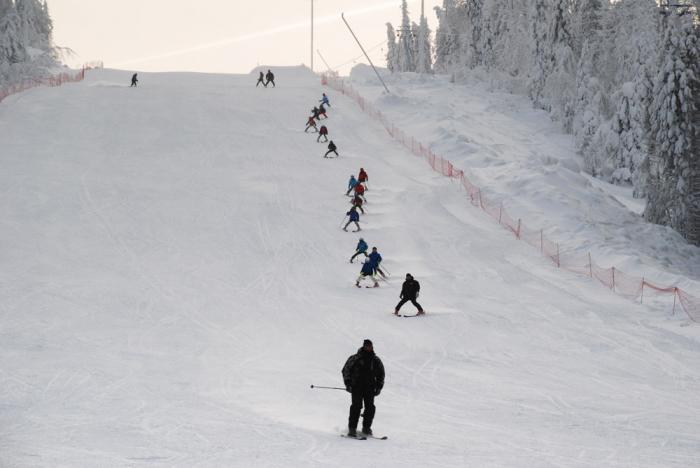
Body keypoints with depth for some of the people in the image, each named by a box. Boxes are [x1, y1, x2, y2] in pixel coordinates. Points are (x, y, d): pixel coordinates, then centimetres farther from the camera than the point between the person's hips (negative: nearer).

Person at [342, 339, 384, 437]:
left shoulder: (376, 360, 13)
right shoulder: (355, 358, 3)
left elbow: (381, 374, 21)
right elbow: (346, 370, 5)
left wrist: (379, 387, 11)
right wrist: (348, 383, -4)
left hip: (370, 387, 3)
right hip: (357, 386, -3)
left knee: (370, 407, -7)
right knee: (357, 406, -14)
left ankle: (366, 428, 6)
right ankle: (352, 428, -12)